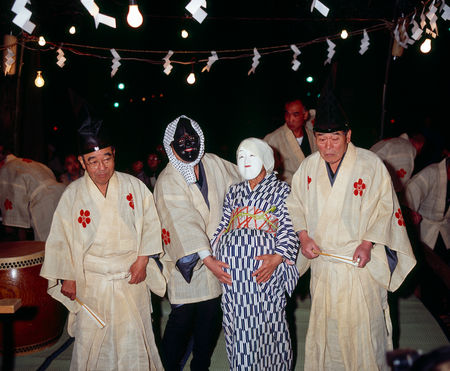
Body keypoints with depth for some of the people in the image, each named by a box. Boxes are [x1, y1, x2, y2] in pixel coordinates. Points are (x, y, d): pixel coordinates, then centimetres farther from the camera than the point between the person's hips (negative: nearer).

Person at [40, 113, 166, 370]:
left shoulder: (133, 187, -5)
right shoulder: (73, 194, -5)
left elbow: (150, 223, 3)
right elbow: (61, 237, 2)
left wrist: (142, 260, -3)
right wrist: (67, 277, 2)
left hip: (131, 280, 0)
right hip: (91, 283, 0)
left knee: (133, 339, 8)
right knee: (90, 339, 8)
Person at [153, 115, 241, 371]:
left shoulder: (213, 164, 3)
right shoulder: (168, 181, -12)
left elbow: (243, 179, 22)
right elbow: (184, 222, -22)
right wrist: (207, 258, -29)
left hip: (215, 254, 4)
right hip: (186, 260, -4)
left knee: (211, 314, 9)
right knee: (182, 318, -2)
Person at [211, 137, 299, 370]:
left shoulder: (281, 190, 9)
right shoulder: (233, 192, 22)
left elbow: (289, 229, 0)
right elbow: (221, 228, 17)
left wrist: (277, 257, -16)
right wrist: (213, 260, 3)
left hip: (266, 266, -4)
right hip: (232, 270, 4)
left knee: (266, 323, -2)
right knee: (237, 325, 6)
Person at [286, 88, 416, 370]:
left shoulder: (371, 164, -9)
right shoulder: (308, 167, 2)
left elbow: (385, 207, -6)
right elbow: (295, 204, 10)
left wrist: (368, 243, -16)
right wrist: (304, 236, -4)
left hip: (360, 262, -3)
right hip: (322, 260, 4)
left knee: (362, 325, 4)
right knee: (323, 323, 15)